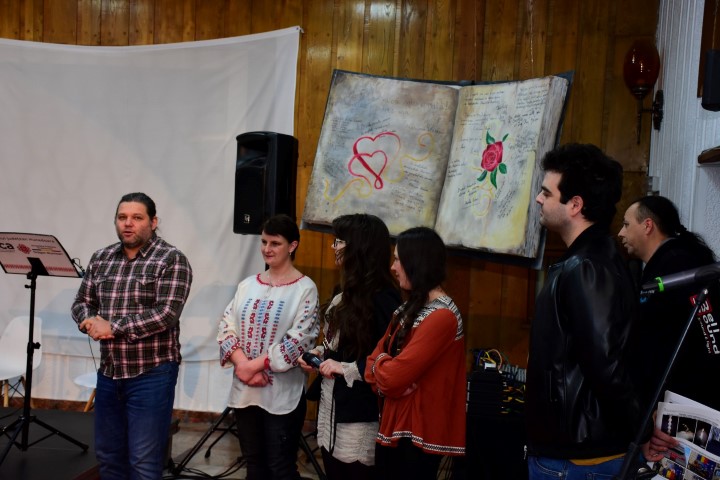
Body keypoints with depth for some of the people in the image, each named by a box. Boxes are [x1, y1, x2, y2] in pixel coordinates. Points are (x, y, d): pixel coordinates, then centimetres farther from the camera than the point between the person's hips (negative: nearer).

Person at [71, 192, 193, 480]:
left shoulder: (171, 260, -11)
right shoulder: (101, 259, 9)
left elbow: (165, 314, -19)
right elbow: (82, 302, 12)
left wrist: (112, 327, -16)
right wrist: (90, 322, -11)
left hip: (151, 374, -6)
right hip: (108, 372, 6)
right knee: (107, 455, 18)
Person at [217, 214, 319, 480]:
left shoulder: (305, 288, -6)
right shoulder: (248, 284, 9)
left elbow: (299, 341, -14)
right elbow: (226, 327, 4)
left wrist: (255, 365, -15)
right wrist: (242, 363, -13)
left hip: (282, 394, -5)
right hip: (244, 390, 5)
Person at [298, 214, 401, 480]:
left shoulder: (383, 300, -19)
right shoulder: (348, 292, 10)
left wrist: (346, 369, -21)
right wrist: (319, 352, 3)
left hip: (358, 415, -9)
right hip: (332, 406, 9)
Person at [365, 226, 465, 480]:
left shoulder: (442, 316, -21)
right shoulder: (411, 307, 12)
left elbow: (393, 376, -24)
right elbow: (374, 363, 9)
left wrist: (381, 363, -3)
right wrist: (386, 367, -12)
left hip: (417, 434, -9)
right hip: (393, 425, 9)